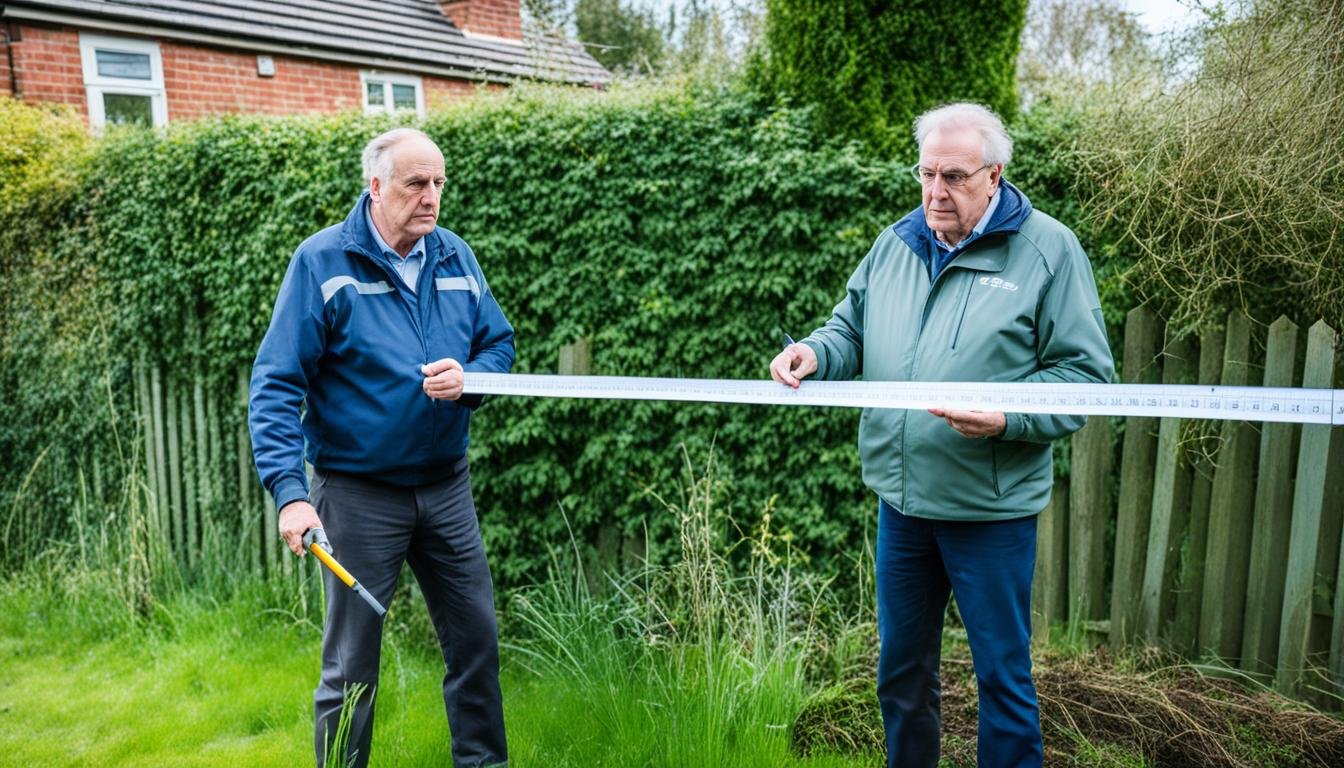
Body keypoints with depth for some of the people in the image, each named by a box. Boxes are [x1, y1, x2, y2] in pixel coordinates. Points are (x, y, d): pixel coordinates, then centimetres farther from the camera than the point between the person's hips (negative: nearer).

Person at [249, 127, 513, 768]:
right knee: (351, 665, 9)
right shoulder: (323, 261, -11)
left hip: (445, 485, 5)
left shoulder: (454, 256, 3)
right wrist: (289, 492, -23)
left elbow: (499, 343, 9)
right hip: (357, 493, -4)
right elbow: (276, 384, -14)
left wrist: (468, 377, -14)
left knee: (476, 638, 14)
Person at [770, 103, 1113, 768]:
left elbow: (1086, 375, -9)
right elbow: (851, 330, 15)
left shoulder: (1048, 250, -7)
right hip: (900, 498, 5)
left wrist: (1007, 419, -25)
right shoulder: (895, 243, 7)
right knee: (901, 668, 20)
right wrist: (814, 352, -7)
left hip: (991, 507, -5)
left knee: (1002, 676, 10)